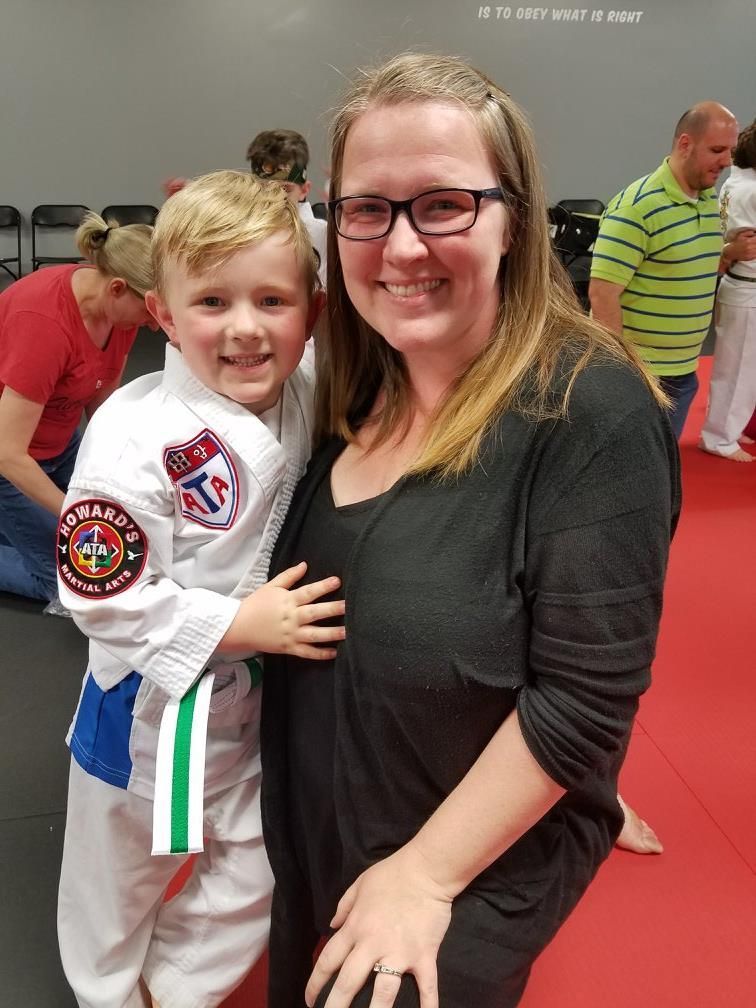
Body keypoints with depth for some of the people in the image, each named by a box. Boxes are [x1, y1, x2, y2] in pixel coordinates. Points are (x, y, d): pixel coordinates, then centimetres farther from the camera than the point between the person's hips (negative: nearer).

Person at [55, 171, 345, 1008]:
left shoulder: (306, 395, -10)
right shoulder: (135, 438, -27)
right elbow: (102, 596, -24)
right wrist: (240, 624, -26)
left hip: (269, 699, 5)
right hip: (155, 709, -5)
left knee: (252, 876, 23)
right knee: (120, 878, 22)